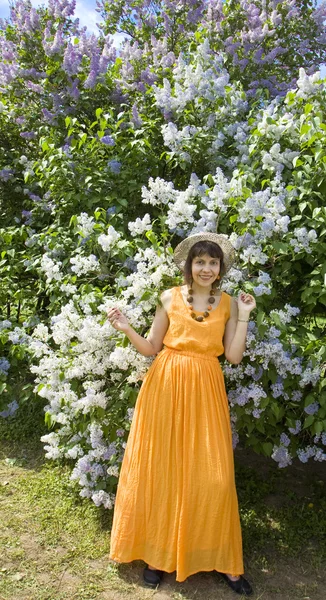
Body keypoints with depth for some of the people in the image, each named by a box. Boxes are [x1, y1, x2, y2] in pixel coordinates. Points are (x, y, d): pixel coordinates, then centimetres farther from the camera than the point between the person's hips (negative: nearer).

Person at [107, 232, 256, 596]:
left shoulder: (228, 304, 6)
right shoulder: (170, 298, 2)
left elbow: (234, 356, 0)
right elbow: (152, 348, 4)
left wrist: (243, 317, -4)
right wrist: (126, 329, -10)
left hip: (206, 392, 1)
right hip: (166, 388, 0)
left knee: (212, 475, 2)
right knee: (161, 469, 7)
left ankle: (220, 558, 21)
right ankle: (157, 552, 26)